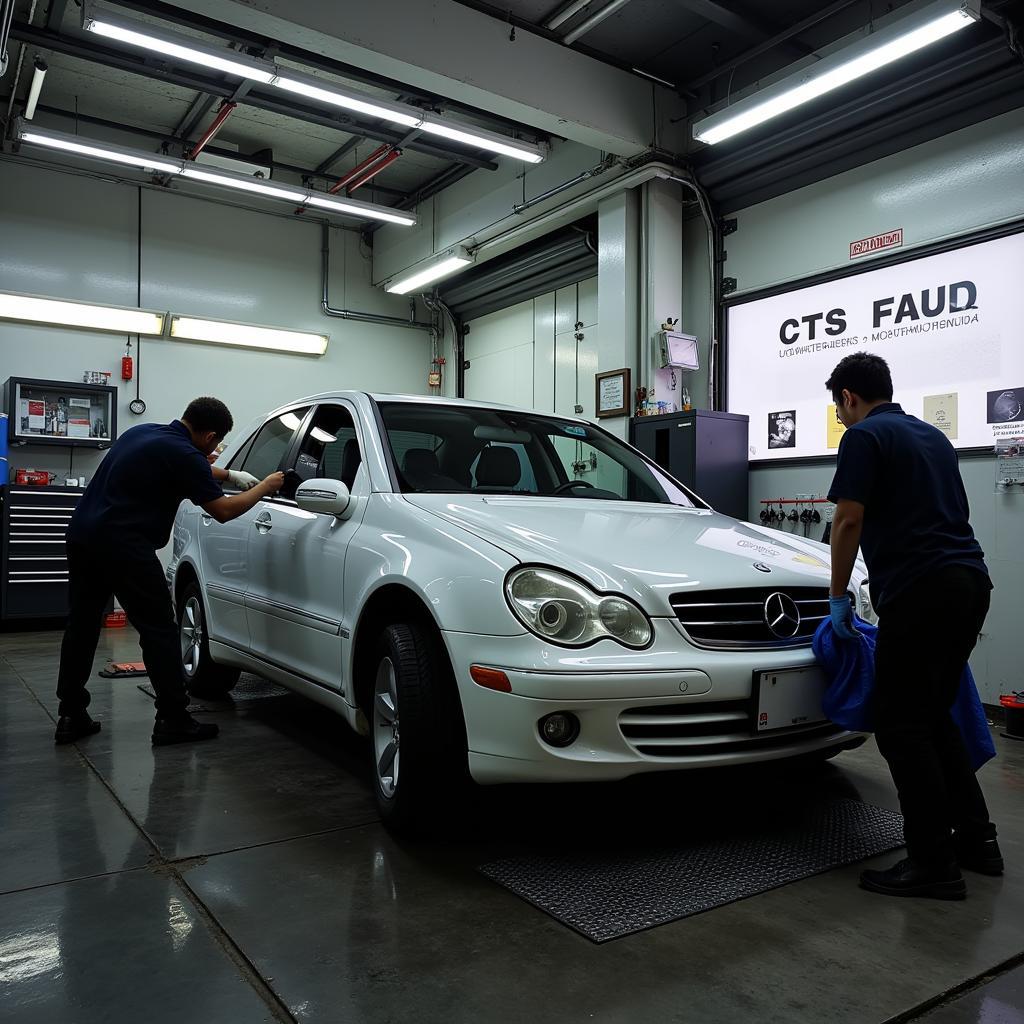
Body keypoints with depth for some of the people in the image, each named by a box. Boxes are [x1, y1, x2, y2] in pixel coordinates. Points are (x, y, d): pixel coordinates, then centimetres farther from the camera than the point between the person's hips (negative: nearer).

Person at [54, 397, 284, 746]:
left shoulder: (145, 432, 15)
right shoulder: (182, 454, -11)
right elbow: (223, 511, -6)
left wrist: (230, 475, 30)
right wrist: (265, 487, 6)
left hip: (81, 534, 9)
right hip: (122, 544, -9)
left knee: (82, 625, 15)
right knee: (158, 629, -1)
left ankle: (71, 716, 21)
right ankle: (172, 720, 3)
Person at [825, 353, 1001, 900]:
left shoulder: (865, 436, -4)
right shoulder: (932, 435, 22)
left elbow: (849, 522, -10)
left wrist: (838, 596, 1)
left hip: (919, 590, -9)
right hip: (969, 582, 9)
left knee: (900, 724, 0)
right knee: (932, 716, 19)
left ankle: (933, 864, 5)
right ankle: (975, 839, 25)